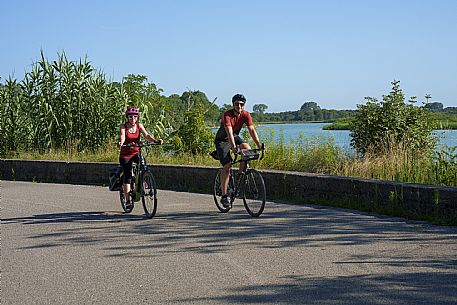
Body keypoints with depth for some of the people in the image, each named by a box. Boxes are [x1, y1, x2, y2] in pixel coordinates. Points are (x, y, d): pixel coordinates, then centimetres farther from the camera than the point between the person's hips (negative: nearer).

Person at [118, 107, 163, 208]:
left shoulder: (139, 126, 1)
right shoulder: (123, 127, -7)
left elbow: (146, 135, -13)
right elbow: (122, 136, -25)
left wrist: (155, 141, -32)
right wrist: (121, 142, -48)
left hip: (136, 152, 2)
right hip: (125, 154, -2)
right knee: (127, 176, -10)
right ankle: (127, 200, -4)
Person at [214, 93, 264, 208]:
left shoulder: (245, 115, -14)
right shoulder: (227, 115, -28)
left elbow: (252, 130, -21)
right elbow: (229, 132, -40)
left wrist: (259, 146, -33)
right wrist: (233, 147, -53)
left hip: (235, 137, 5)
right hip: (222, 140, -4)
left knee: (247, 149, -26)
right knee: (227, 165, -16)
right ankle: (224, 196, -9)